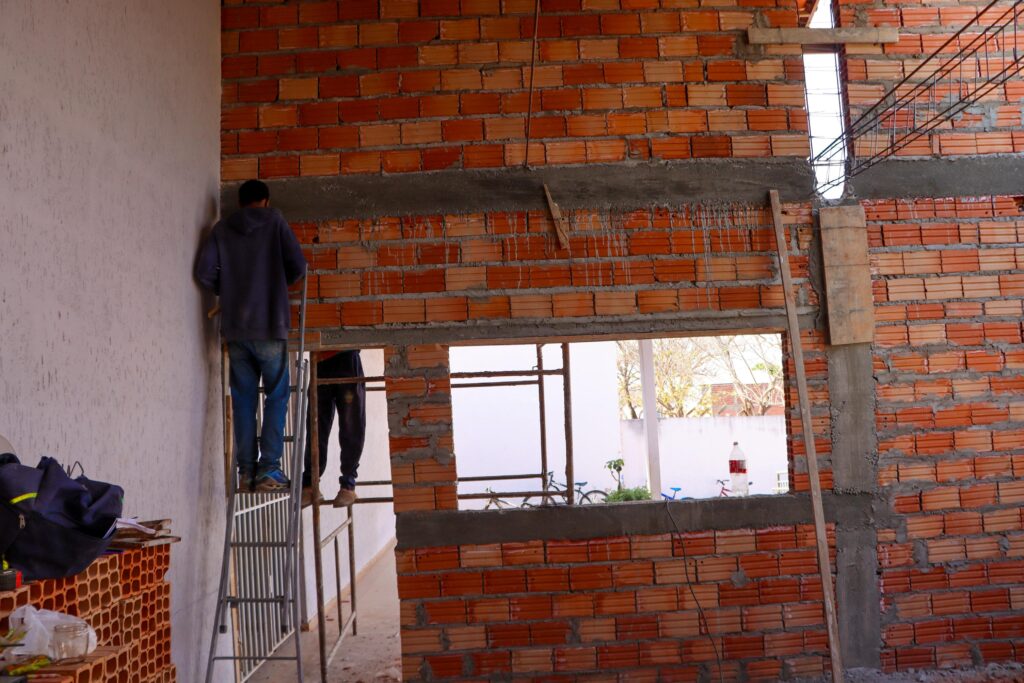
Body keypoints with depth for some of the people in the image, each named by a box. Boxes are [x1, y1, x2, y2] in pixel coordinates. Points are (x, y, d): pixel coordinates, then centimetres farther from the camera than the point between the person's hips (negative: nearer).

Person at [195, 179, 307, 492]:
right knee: (276, 396, 3)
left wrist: (227, 290, 18)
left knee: (243, 400, 7)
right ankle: (269, 470, -3)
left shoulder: (222, 229, 10)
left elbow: (204, 271, -1)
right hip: (269, 325, -3)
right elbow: (298, 266, -2)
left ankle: (246, 472, 6)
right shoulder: (274, 220, 3)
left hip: (234, 328, 3)